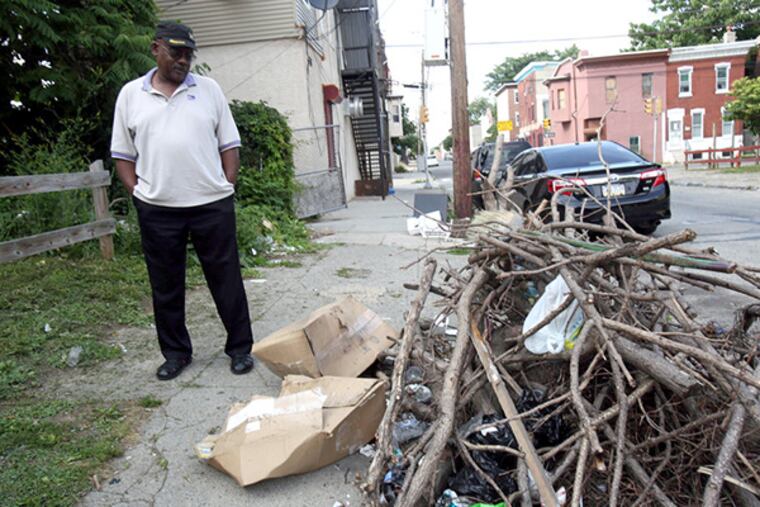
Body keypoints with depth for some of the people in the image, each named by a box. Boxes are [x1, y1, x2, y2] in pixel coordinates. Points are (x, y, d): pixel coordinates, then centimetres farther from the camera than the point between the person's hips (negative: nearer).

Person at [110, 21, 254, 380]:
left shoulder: (208, 89, 7)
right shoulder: (130, 94, 8)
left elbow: (229, 144, 7)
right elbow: (122, 154, 11)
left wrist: (227, 187, -2)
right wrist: (137, 192, -1)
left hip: (211, 204, -1)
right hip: (156, 209, 1)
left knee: (226, 279, 5)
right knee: (165, 285, 10)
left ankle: (240, 347, 18)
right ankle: (176, 352, 25)